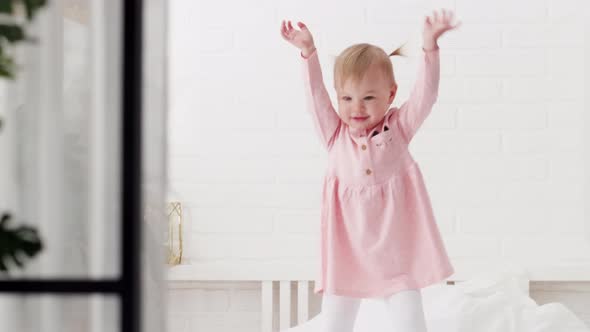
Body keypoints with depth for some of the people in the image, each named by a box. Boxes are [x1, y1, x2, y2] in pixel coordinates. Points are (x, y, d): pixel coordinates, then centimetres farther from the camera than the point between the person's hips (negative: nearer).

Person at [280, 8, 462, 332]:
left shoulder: (399, 126, 0)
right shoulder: (335, 135, 3)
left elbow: (424, 93, -10)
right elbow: (315, 97, -4)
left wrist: (429, 46, -23)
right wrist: (308, 53, -15)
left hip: (396, 249, -1)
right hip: (346, 249, 1)